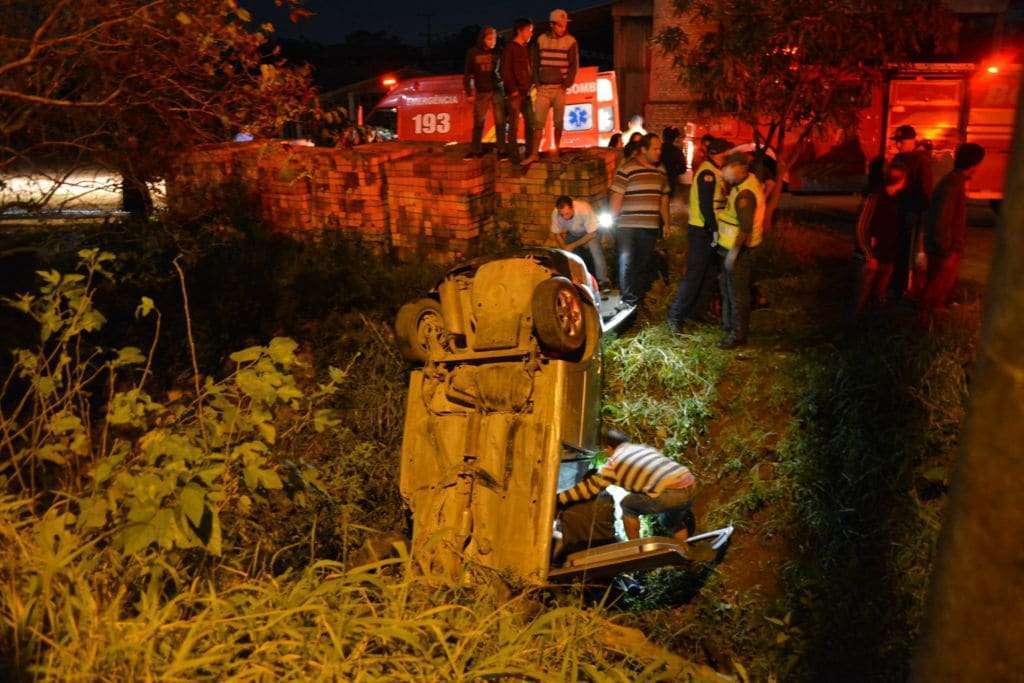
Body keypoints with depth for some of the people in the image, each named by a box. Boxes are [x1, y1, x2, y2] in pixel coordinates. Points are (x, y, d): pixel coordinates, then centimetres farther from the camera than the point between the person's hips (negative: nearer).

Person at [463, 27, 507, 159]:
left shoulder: (498, 52, 0)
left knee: (500, 121, -2)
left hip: (497, 90, 0)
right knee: (478, 122, 4)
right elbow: (467, 74, 3)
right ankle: (475, 150, 13)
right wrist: (469, 92, 0)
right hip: (481, 92, 0)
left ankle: (502, 150, 4)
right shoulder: (473, 53, -2)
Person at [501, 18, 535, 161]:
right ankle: (513, 154, 3)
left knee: (530, 122, 8)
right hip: (515, 93, -7)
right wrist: (513, 89, -14)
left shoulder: (526, 49, 17)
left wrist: (530, 85, 9)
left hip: (526, 92, 7)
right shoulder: (510, 48, -5)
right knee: (514, 124, -4)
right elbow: (505, 71, -11)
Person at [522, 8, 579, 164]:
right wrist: (537, 83, 2)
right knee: (538, 121, -4)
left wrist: (566, 85, -9)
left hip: (560, 88, -1)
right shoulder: (541, 40, 6)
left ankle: (556, 149, 17)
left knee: (558, 121, 4)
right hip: (543, 87, 1)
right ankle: (534, 154, -3)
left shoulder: (571, 41, 0)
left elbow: (574, 66, -1)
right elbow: (535, 63, 11)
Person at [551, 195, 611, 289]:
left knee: (593, 246, -28)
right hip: (573, 234, 4)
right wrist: (565, 248, -25)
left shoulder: (584, 209, -37)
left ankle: (603, 281, -22)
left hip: (590, 232, -4)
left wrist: (572, 246, -29)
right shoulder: (555, 214, -27)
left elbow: (592, 234, -28)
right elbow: (557, 234, -10)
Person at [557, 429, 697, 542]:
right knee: (673, 521, 34)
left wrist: (560, 498, 18)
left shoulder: (615, 462, 9)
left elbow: (591, 486, 11)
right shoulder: (644, 447, 28)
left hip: (671, 493, -7)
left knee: (628, 505, 15)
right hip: (691, 485, 7)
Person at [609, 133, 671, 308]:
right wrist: (612, 221, -12)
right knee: (627, 264, -4)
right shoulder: (627, 169, -9)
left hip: (651, 227, 6)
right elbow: (616, 196, -10)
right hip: (628, 226, -6)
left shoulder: (660, 171, 12)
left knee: (644, 265, 11)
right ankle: (628, 302, 3)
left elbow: (664, 198, 18)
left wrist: (666, 222, 17)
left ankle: (639, 300, 20)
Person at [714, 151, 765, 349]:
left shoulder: (744, 194, -26)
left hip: (739, 249, -10)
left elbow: (745, 227, -27)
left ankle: (738, 335, 6)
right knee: (728, 288, 22)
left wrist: (734, 252, -24)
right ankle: (728, 324, 36)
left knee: (737, 292, -2)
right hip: (733, 246, 10)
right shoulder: (749, 179, 4)